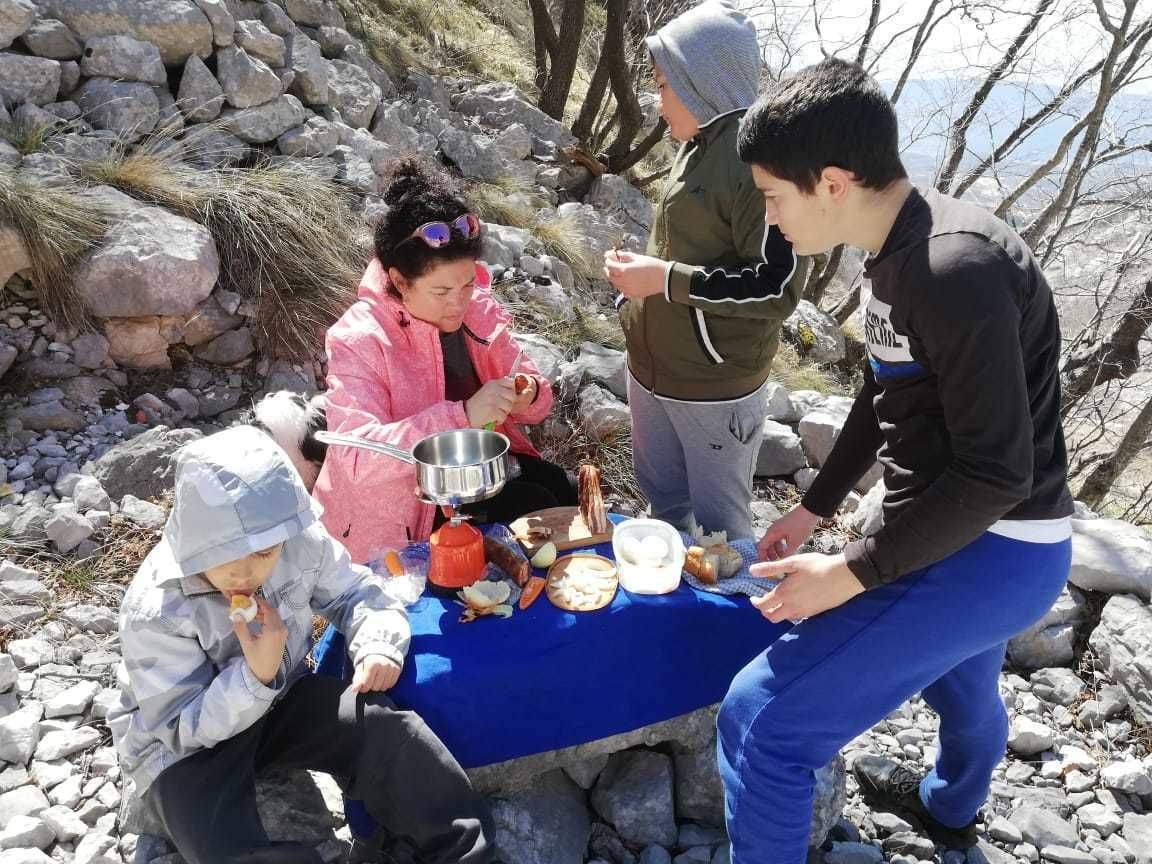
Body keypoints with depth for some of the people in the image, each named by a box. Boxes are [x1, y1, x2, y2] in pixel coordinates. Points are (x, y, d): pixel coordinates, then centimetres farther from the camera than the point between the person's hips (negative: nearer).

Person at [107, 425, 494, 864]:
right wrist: (254, 675, -40)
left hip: (278, 699, 4)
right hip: (184, 742, -3)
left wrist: (378, 646, -22)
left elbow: (356, 594, 0)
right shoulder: (153, 611, -29)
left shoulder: (303, 544, -18)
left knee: (381, 726, -21)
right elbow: (179, 726, -23)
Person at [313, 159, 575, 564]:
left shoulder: (478, 309, -4)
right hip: (399, 511, -6)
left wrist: (528, 393, -20)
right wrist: (463, 415, -39)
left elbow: (534, 393, 6)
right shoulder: (358, 340, -21)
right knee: (533, 509, -20)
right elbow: (358, 457, -32)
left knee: (558, 489, -12)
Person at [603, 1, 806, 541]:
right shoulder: (696, 146, 7)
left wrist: (666, 280, -24)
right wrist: (641, 280, 8)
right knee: (663, 499, 24)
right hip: (652, 370, 9)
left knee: (719, 525, 10)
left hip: (714, 389, -9)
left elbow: (780, 288, -25)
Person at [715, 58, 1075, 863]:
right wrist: (816, 505, 17)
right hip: (975, 540, 10)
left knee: (761, 721, -11)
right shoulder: (900, 251, 4)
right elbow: (885, 398, 15)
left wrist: (852, 572, -20)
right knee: (961, 686, 36)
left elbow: (996, 472, -26)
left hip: (988, 550, -10)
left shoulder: (954, 268, -27)